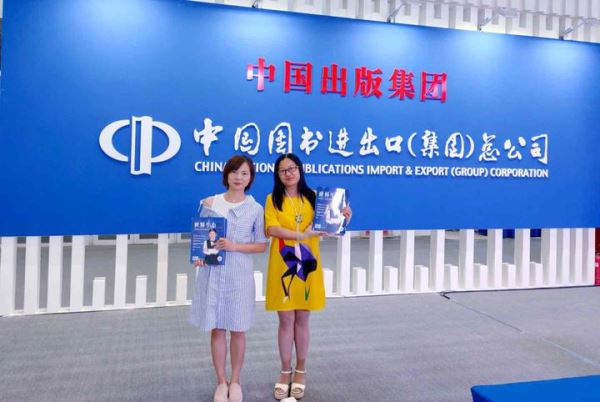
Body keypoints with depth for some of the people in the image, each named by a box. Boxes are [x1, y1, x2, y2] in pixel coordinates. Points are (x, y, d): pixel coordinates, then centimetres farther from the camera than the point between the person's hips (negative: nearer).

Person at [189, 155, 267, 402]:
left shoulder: (255, 209, 0)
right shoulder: (209, 204, 1)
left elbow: (261, 245, 0)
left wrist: (235, 246, -15)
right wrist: (198, 256, -12)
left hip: (240, 274, 0)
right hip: (213, 272, 1)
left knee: (238, 330, 8)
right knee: (217, 329, 7)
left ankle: (235, 381, 26)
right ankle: (221, 382, 23)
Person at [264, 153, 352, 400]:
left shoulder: (313, 197, 7)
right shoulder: (273, 199, 1)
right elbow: (271, 229, -13)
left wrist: (341, 218, -15)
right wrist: (301, 235, -25)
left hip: (308, 265, 1)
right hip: (283, 266, -1)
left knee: (302, 319, 10)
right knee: (286, 320, 5)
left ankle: (300, 372, 25)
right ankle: (285, 372, 21)